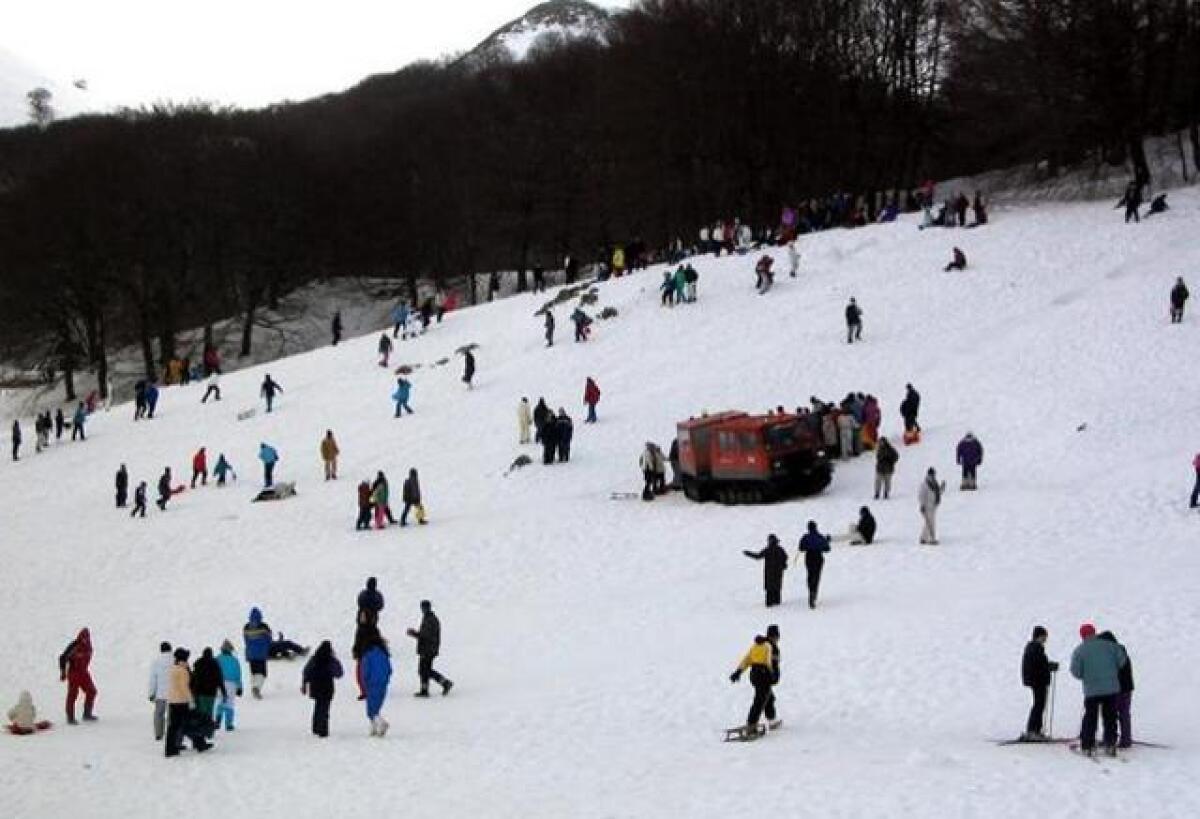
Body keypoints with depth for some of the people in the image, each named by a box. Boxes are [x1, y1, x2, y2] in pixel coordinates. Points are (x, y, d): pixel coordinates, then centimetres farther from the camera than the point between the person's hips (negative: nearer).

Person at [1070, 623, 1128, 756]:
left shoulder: (1079, 650, -4)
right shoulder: (1108, 645, 1)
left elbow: (1075, 671, -7)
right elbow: (1122, 660, 1)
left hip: (1091, 690, -2)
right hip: (1111, 688, 2)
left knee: (1090, 718, 6)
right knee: (1110, 718, 10)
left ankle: (1087, 746, 4)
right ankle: (1110, 745, 9)